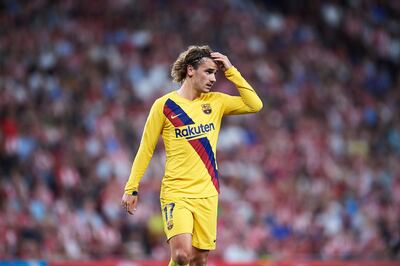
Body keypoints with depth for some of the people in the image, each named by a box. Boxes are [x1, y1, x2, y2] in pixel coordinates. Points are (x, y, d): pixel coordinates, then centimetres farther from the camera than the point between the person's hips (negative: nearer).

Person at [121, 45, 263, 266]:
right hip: (175, 194, -4)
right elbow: (146, 149, 1)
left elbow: (254, 105, 1)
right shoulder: (164, 105, -3)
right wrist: (131, 188, -1)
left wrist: (230, 71, 0)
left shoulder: (216, 102, 9)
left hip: (207, 194, 4)